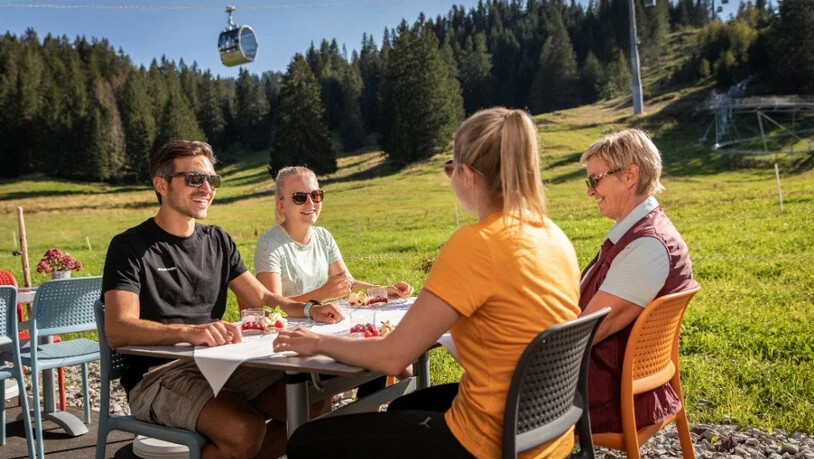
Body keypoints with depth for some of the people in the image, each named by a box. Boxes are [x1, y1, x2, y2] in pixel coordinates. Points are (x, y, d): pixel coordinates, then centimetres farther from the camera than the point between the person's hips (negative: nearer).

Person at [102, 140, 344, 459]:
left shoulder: (218, 241, 12)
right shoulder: (131, 247, -7)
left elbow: (262, 299, 13)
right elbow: (118, 331, -21)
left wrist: (308, 310, -8)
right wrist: (189, 331, -39)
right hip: (157, 374, -6)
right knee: (245, 430, -30)